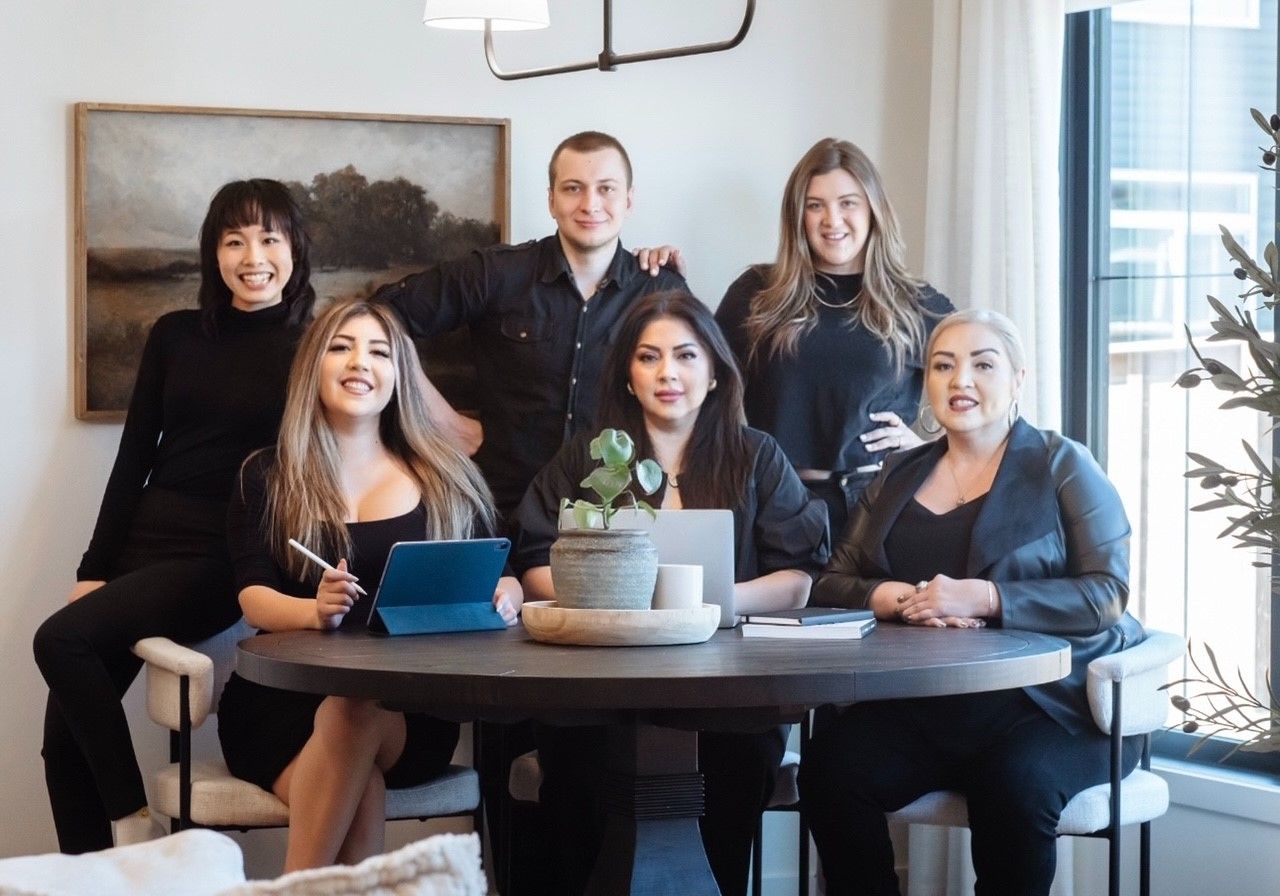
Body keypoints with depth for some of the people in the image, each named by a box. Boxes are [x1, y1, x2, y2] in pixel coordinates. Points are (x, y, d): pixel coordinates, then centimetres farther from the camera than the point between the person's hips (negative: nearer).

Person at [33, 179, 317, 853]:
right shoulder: (175, 335, 11)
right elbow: (134, 457, 10)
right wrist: (94, 568, 6)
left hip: (225, 558, -5)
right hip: (145, 540, 5)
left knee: (63, 639, -25)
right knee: (63, 737, -4)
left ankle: (131, 820, -11)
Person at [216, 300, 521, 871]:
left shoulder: (447, 479, 12)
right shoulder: (268, 477, 9)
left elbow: (498, 572, 12)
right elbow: (253, 598, -2)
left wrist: (505, 596, -15)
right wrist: (316, 611, -26)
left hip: (409, 711, 1)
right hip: (282, 703, -1)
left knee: (359, 713, -36)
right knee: (360, 785, -35)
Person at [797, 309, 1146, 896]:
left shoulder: (1062, 466, 5)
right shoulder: (899, 476, 19)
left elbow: (1106, 594, -7)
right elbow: (832, 583, 14)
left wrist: (984, 598, -18)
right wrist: (891, 598, -9)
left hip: (1046, 701, -3)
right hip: (917, 706, 4)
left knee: (1014, 784, -35)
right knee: (828, 766, -25)